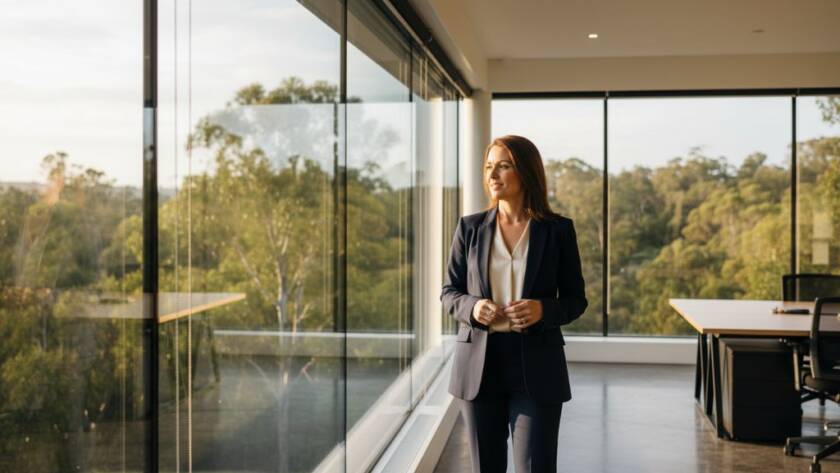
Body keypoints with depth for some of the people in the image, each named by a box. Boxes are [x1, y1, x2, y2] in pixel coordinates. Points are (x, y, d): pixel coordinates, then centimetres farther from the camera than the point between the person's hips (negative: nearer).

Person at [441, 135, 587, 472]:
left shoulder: (558, 230, -1)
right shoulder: (470, 227, 3)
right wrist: (472, 307, -15)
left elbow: (576, 300, 3)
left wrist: (543, 310, -18)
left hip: (536, 366, -2)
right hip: (479, 363, 2)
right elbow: (448, 292, 8)